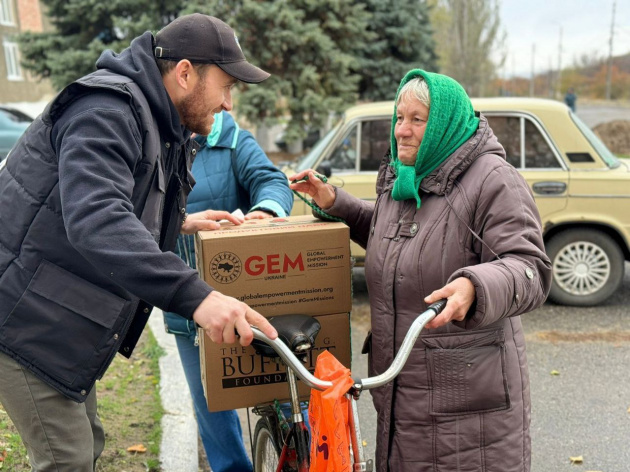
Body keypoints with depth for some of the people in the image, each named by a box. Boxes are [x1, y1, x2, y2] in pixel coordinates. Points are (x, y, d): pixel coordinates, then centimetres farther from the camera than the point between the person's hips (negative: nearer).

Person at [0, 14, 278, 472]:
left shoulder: (163, 131, 11)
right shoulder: (107, 109, -22)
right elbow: (94, 219, -38)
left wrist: (179, 222, 4)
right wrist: (194, 295, -47)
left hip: (67, 324, 10)